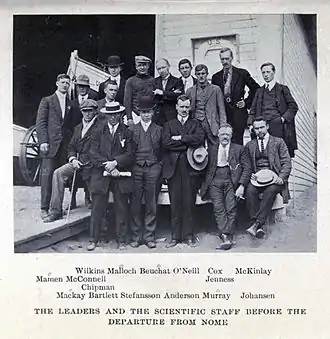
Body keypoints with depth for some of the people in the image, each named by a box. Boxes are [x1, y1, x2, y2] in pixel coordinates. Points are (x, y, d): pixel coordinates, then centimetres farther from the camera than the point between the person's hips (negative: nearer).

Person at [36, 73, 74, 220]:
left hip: (65, 145, 4)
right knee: (47, 174, -8)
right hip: (50, 144, -3)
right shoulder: (47, 101, 7)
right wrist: (43, 141, -10)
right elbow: (40, 122, 0)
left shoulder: (70, 104, 18)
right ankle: (44, 208, -5)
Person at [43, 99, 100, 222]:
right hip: (77, 162, 6)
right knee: (58, 173, -15)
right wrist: (73, 159, -1)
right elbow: (71, 147, 19)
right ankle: (56, 211, -15)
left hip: (91, 164, -5)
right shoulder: (78, 128, 20)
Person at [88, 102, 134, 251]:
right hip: (100, 175, 0)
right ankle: (94, 239, 15)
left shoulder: (127, 131, 4)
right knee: (97, 209, 3)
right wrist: (106, 165, -12)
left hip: (121, 176, 0)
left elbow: (130, 154, -2)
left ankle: (121, 240, 16)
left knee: (121, 209, 5)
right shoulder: (98, 131, 7)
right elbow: (93, 153, 0)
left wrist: (115, 163, -15)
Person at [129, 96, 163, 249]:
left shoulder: (159, 130, 11)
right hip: (136, 168, 0)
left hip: (153, 169, 0)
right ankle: (136, 236, 9)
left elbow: (162, 151, 11)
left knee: (151, 204, 2)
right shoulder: (132, 129, 10)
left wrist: (160, 167, 1)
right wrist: (130, 166, -1)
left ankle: (149, 236, 10)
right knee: (136, 204, 0)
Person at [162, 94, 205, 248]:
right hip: (173, 167, 0)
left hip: (190, 167, 0)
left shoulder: (196, 124, 15)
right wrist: (188, 143, -5)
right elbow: (166, 143, -3)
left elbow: (200, 138, -6)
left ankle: (188, 235, 7)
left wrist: (180, 138, -7)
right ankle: (175, 236, 8)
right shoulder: (169, 124, 15)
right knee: (175, 203, 1)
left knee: (188, 202, -1)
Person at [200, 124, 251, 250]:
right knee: (218, 209, -15)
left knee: (231, 208, -16)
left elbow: (247, 168, 7)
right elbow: (206, 168, 15)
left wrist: (242, 185, -6)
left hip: (231, 181, -1)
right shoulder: (211, 149, 20)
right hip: (215, 182, 1)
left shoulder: (238, 149, 15)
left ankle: (227, 237, -16)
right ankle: (225, 237, -20)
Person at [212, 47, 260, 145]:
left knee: (237, 143, -8)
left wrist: (246, 102, 3)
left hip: (238, 114, -2)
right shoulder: (216, 77, 12)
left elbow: (256, 89, 11)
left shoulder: (242, 73, 5)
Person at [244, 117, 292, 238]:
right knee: (250, 191, -30)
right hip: (257, 178, 2)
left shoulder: (278, 142, 11)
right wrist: (251, 174, -4)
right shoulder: (249, 145, 19)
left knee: (271, 190, -35)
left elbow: (287, 163, 4)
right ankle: (258, 227, -33)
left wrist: (281, 178, -13)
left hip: (274, 177, -2)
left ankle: (257, 223, -37)